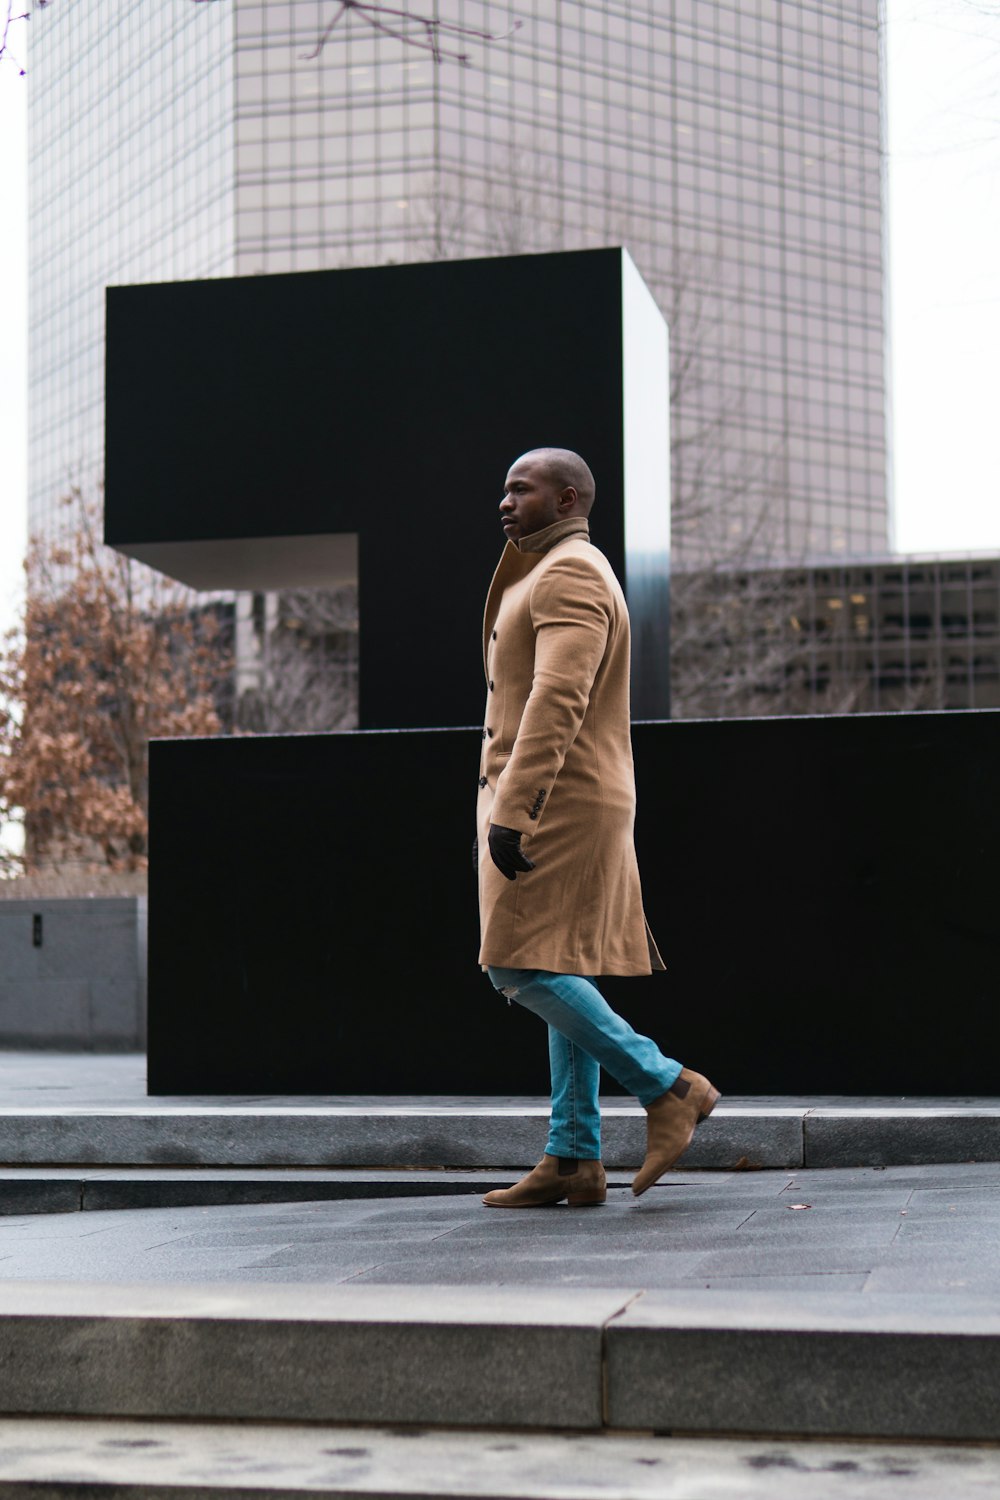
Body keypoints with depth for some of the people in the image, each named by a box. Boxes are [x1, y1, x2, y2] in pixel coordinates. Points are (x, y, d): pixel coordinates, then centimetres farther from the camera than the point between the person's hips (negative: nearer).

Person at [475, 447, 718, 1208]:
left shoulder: (571, 575, -12)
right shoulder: (557, 577, 22)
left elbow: (558, 701, -23)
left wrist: (512, 811, -28)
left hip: (557, 803, -10)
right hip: (563, 805, 10)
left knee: (523, 966, -12)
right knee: (559, 975, 7)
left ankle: (668, 1087, -7)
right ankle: (574, 1158, 7)